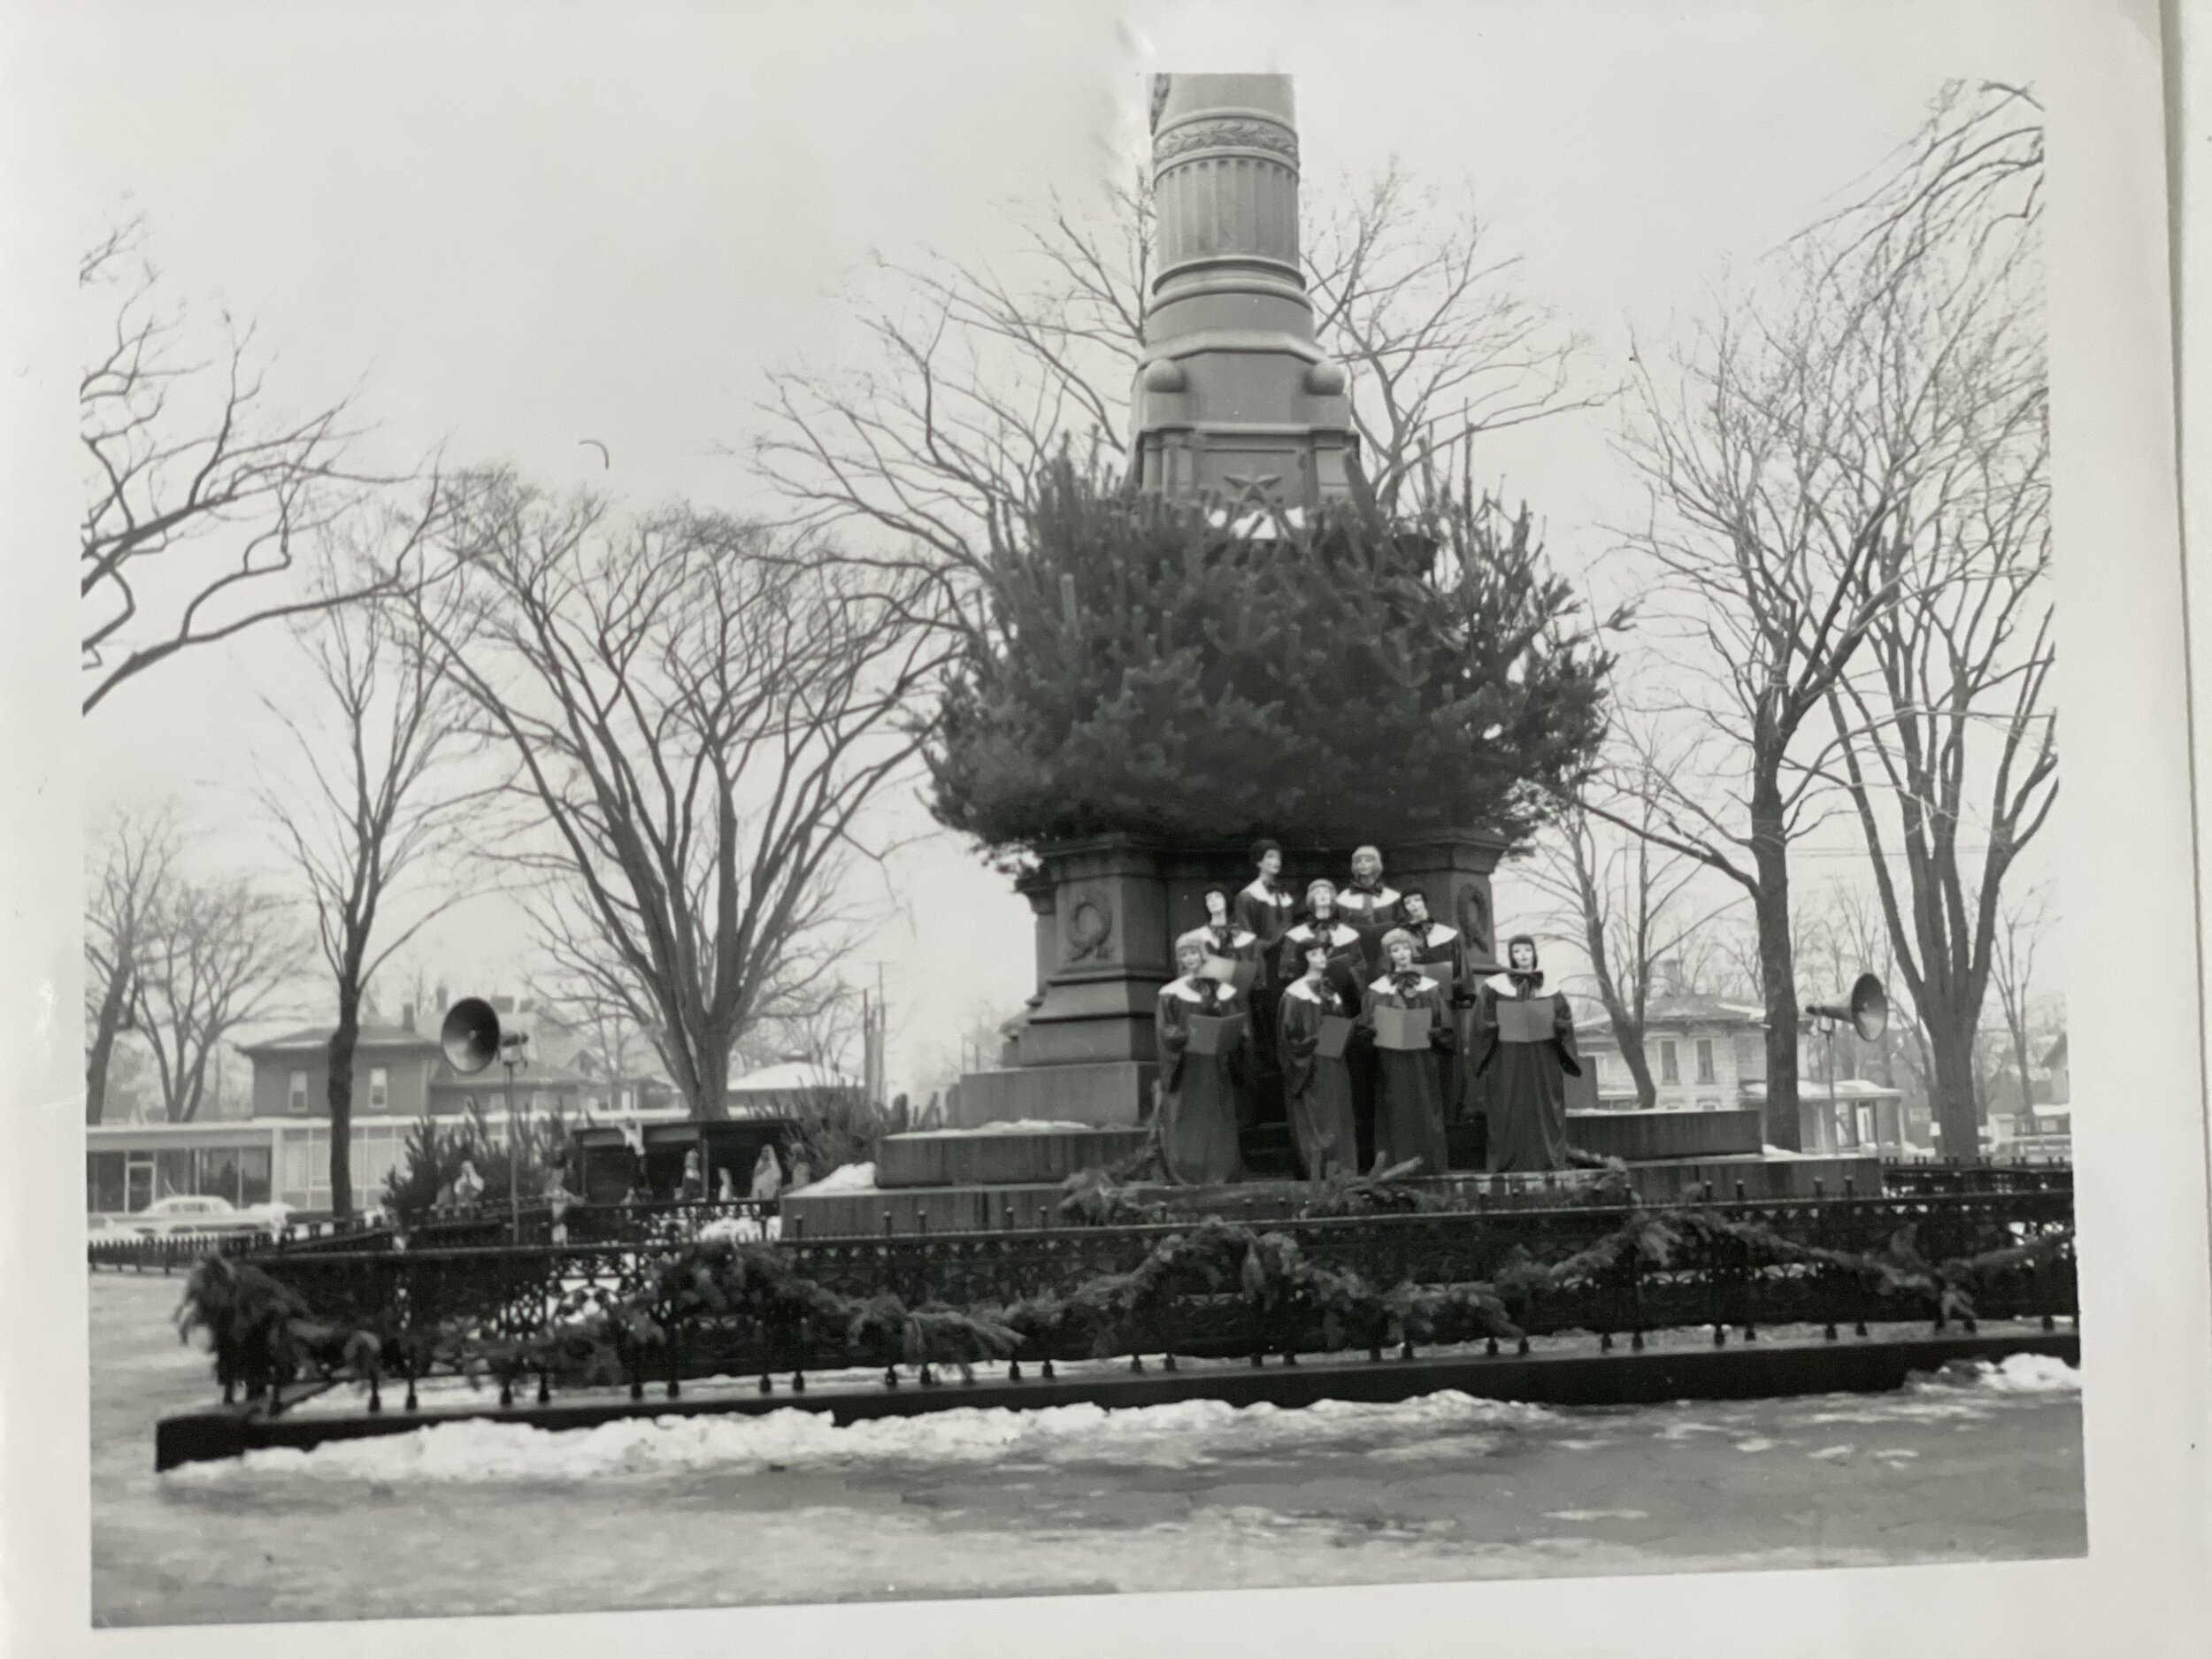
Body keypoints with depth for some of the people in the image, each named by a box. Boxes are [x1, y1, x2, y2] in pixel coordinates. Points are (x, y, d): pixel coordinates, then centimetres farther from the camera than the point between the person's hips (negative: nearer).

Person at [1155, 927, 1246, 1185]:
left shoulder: (1225, 994, 9)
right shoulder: (1171, 995, 5)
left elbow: (1238, 1031, 8)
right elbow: (1166, 1031, -3)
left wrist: (1223, 1037, -13)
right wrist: (1186, 1037, -22)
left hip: (1217, 1073, 2)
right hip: (1184, 1073, -2)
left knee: (1216, 1126, -1)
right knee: (1187, 1128, -5)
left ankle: (1219, 1176, 3)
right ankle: (1185, 1179, -3)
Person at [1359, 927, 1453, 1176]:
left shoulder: (1430, 988, 4)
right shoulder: (1378, 990, 3)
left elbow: (1444, 1028, 6)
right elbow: (1367, 1028, 4)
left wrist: (1427, 1034, -8)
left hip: (1423, 1064, 1)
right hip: (1391, 1062, -1)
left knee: (1423, 1116, 1)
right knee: (1396, 1116, -1)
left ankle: (1425, 1163, 9)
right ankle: (1393, 1165, 4)